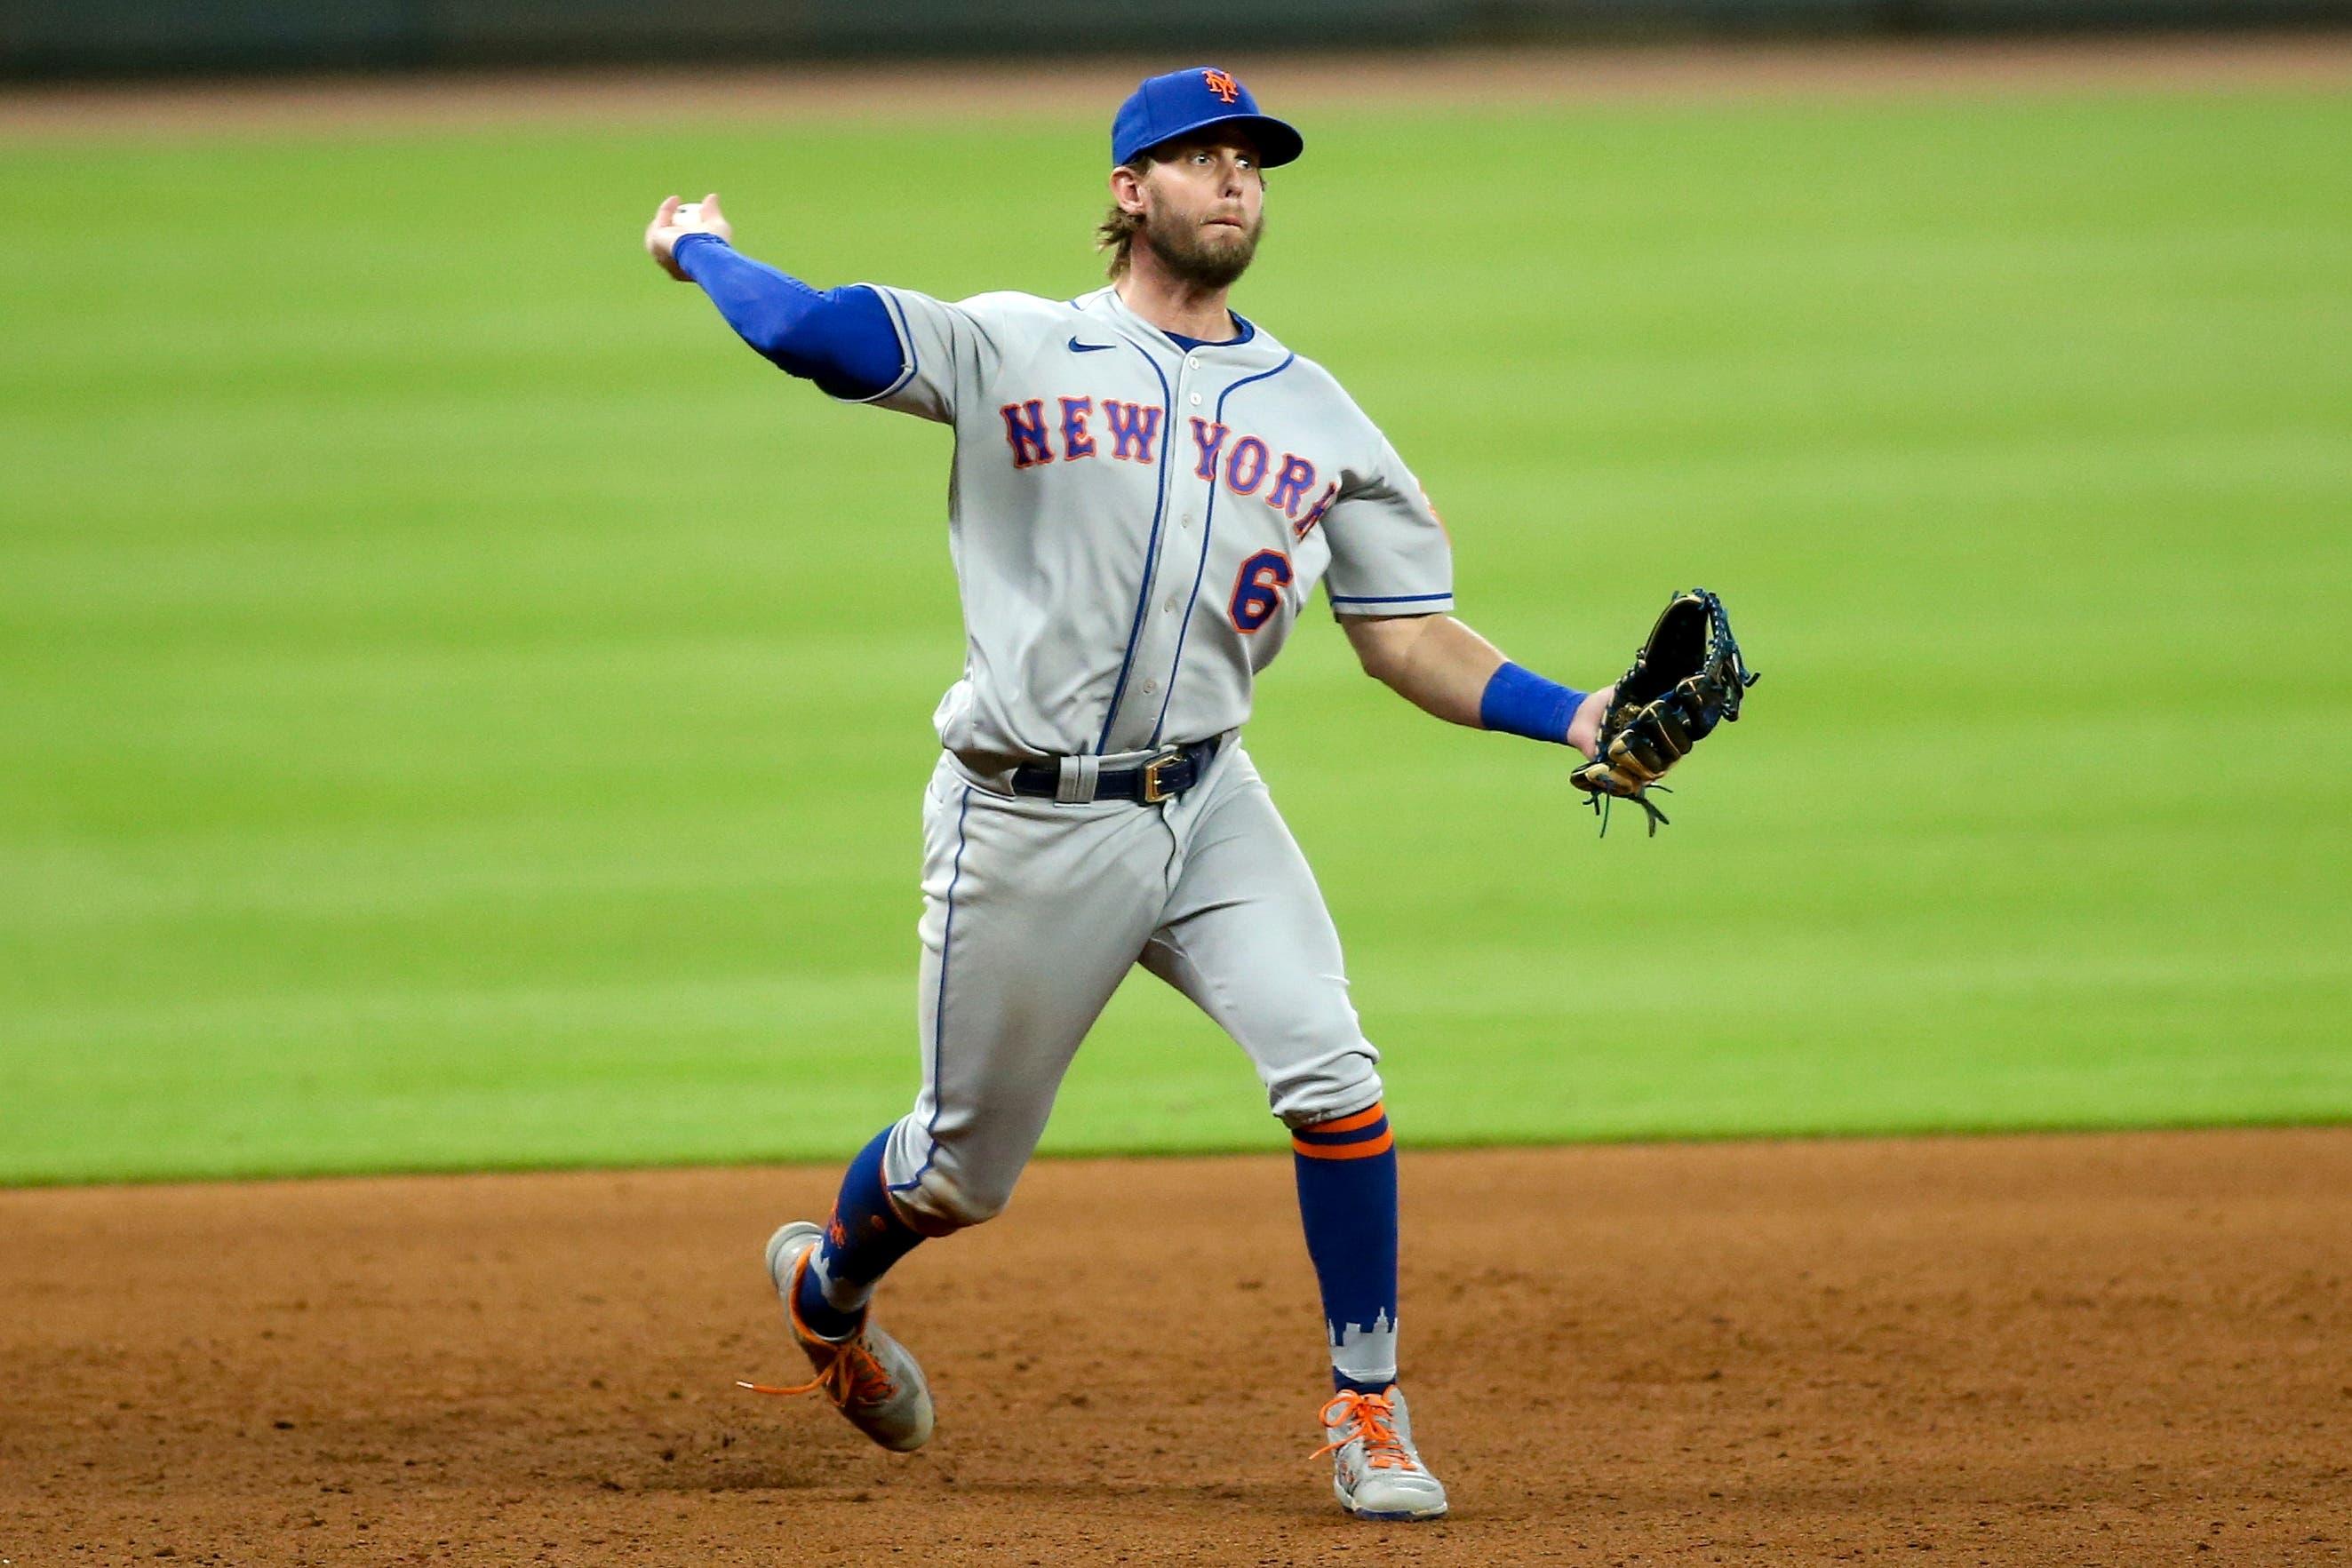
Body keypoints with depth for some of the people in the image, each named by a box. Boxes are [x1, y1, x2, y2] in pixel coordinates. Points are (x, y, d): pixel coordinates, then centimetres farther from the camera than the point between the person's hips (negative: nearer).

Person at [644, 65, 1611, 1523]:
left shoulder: (1316, 415, 9)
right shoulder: (1013, 350, -3)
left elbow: (1409, 639, 6)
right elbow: (803, 329, -15)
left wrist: (1578, 718, -7)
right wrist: (699, 245, 3)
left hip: (1210, 811, 3)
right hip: (1026, 828, -3)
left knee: (1332, 1076, -18)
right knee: (964, 1167, 10)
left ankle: (1368, 1411, -3)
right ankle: (826, 1286, 44)